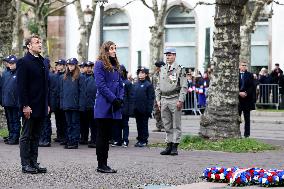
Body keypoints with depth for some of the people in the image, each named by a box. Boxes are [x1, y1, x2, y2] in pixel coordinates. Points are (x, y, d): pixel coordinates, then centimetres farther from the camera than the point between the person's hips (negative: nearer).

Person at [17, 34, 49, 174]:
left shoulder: (43, 62, 14)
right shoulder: (24, 62, -9)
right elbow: (21, 86, -14)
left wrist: (47, 104, 13)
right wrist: (25, 105, -19)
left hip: (41, 107, 8)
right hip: (30, 107, -8)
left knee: (36, 136, 12)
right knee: (26, 136, 0)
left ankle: (34, 163, 17)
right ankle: (25, 164, 4)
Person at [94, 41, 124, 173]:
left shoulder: (115, 66, 17)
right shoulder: (99, 64, -6)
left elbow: (120, 84, 17)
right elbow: (101, 85, -14)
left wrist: (120, 99, 0)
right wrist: (114, 99, -16)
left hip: (114, 107, 8)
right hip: (104, 106, -8)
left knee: (107, 136, 10)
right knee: (102, 136, -4)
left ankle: (104, 164, 14)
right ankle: (101, 165, -1)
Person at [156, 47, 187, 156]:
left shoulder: (180, 69, -2)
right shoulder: (162, 70, 14)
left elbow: (184, 87, -6)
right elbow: (158, 86, 18)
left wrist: (180, 100, -13)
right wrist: (158, 100, 9)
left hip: (175, 100, -5)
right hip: (164, 100, 5)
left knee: (176, 125, -2)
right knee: (167, 125, 8)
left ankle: (175, 146, 0)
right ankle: (169, 146, 12)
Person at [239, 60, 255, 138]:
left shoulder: (250, 75, 5)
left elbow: (252, 87, 1)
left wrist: (246, 93, -13)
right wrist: (239, 93, -13)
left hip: (247, 99, 1)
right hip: (238, 99, -1)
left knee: (247, 117, 5)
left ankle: (247, 133, 9)